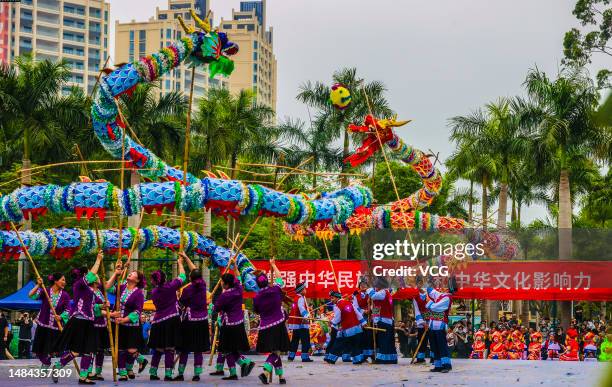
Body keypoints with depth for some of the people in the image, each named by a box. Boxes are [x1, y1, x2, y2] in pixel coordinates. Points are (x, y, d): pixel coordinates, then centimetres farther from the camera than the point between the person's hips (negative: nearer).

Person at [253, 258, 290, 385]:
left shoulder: (257, 297, -4)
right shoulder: (275, 290, -6)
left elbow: (256, 311, 10)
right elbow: (279, 277, 12)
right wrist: (273, 265, 25)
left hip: (265, 328, 3)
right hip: (278, 326, -2)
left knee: (275, 351, 16)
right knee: (276, 352, -2)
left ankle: (281, 376, 21)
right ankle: (265, 372, -24)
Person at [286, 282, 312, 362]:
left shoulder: (296, 298, 17)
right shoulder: (301, 298, -12)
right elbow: (301, 308, -29)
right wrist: (305, 316, -44)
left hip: (295, 323, 10)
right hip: (301, 323, -10)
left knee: (295, 340, 15)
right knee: (305, 340, -8)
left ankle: (290, 356, 17)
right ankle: (305, 357, -12)